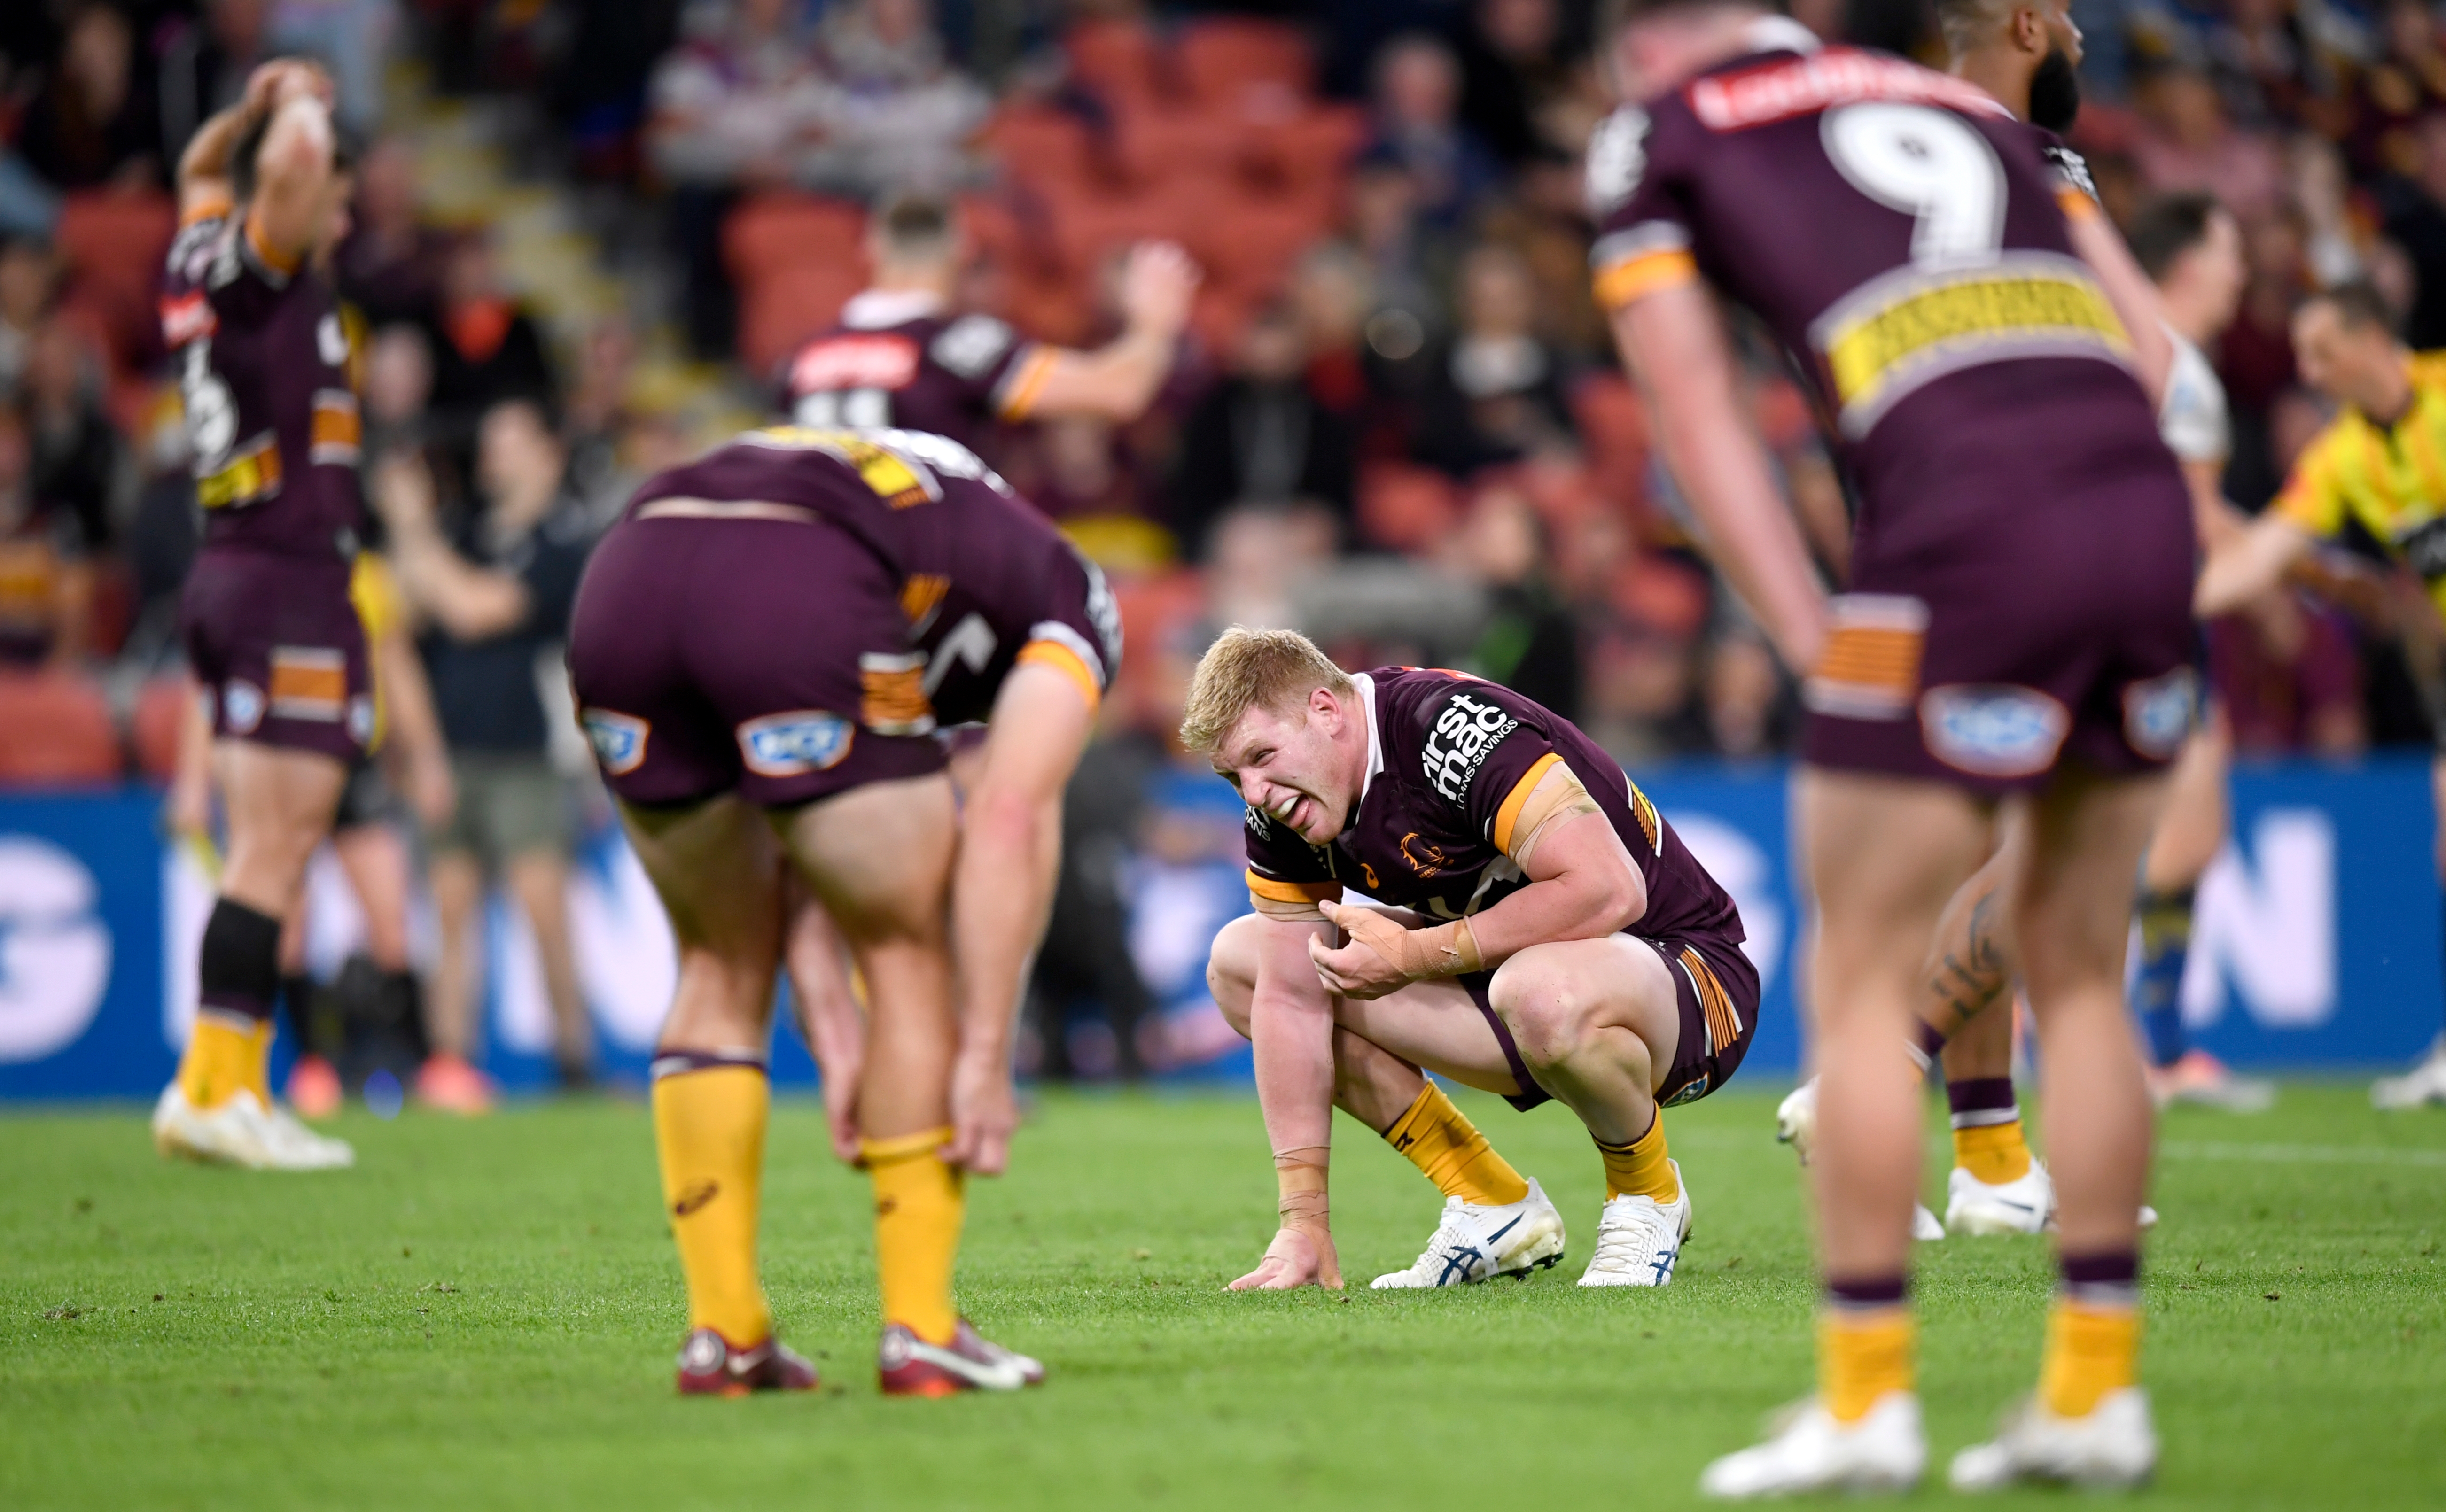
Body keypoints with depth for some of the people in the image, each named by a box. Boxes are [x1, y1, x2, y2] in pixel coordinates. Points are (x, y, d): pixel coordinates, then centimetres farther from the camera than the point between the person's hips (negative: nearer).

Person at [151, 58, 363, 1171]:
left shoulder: (203, 262, 13)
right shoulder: (259, 269, -10)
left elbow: (203, 168, 36)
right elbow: (291, 160, -29)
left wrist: (255, 106, 23)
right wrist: (299, 108, -9)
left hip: (232, 577, 9)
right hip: (290, 585, -9)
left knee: (266, 852, 10)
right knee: (275, 853, -10)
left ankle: (221, 1084, 8)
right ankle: (219, 1089, -12)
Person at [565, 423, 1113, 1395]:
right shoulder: (1070, 607, 27)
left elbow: (790, 837, 35)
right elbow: (1009, 820, 10)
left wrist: (833, 1032, 30)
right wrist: (986, 1056, 9)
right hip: (794, 596, -6)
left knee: (723, 967, 24)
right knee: (910, 959, 14)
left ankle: (723, 1333, 21)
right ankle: (921, 1333, 14)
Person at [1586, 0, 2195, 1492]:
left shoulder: (1654, 135, 17)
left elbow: (1701, 417, 8)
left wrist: (1816, 643, 4)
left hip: (1967, 532, -5)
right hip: (2151, 512, 5)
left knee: (1865, 985, 6)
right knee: (2081, 972, 16)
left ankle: (1867, 1405, 7)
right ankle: (2097, 1394, 17)